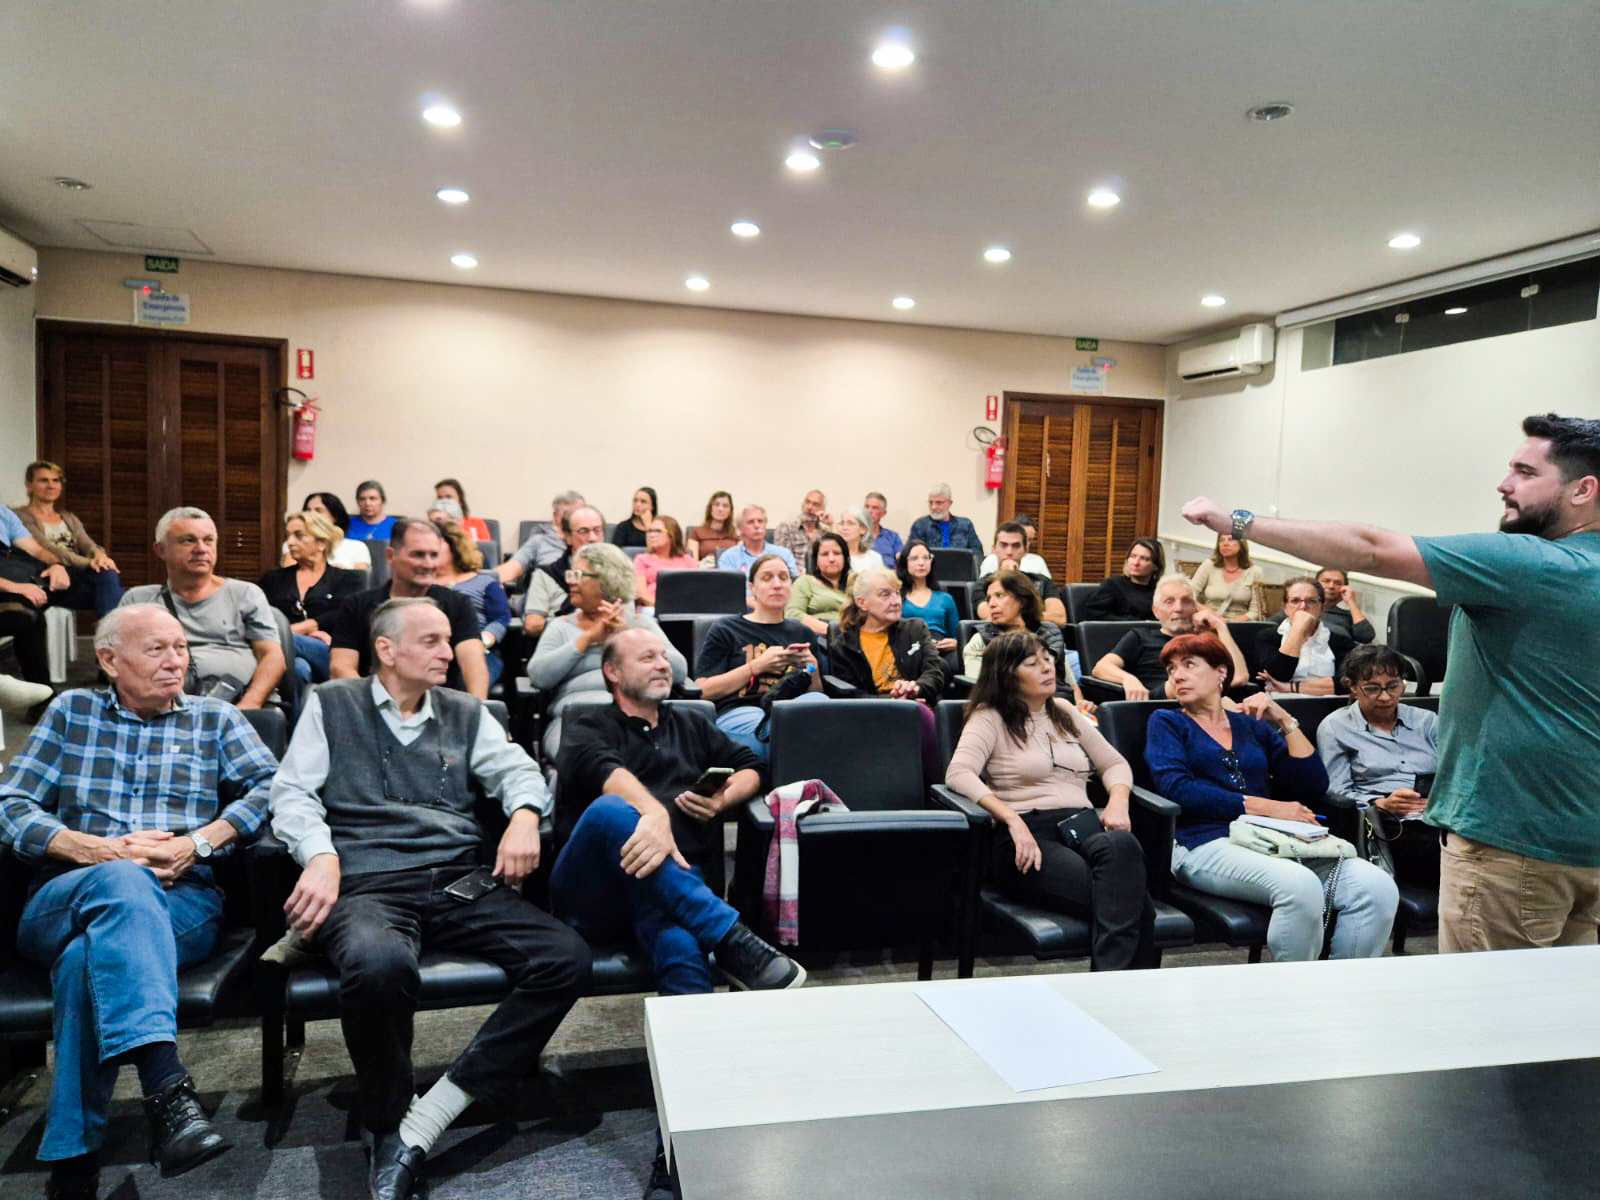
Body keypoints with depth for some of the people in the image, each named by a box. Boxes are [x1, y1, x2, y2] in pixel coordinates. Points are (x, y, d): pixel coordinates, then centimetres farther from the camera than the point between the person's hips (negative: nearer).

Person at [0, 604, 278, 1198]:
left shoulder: (215, 718, 15)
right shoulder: (70, 712, 17)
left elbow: (271, 784, 0)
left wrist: (198, 843, -14)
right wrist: (107, 851, -10)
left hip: (180, 904, 0)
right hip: (62, 903, 0)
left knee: (88, 957, -33)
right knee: (121, 881, -36)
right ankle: (168, 1088, -49)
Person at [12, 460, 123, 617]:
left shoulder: (69, 518, 27)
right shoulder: (21, 516, 8)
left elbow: (88, 545, 9)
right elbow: (49, 550, -8)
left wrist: (99, 555, -18)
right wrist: (89, 563, -25)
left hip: (78, 577, 5)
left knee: (109, 574, -33)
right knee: (106, 574, -35)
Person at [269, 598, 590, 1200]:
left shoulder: (465, 713, 21)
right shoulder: (331, 705, 14)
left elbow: (517, 769, 13)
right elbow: (292, 793, 5)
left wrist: (524, 815, -11)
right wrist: (321, 855, -15)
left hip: (461, 883, 4)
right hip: (367, 885, -4)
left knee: (566, 958, -21)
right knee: (380, 964, -40)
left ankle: (419, 1126, -19)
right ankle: (386, 1126, -10)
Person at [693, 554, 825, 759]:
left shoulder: (802, 634, 27)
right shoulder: (725, 631, 16)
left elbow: (816, 692, 24)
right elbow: (703, 691, 5)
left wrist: (812, 670, 2)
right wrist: (757, 666, -2)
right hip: (738, 713, -3)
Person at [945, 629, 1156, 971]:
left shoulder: (1064, 713, 25)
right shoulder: (990, 718, 5)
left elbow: (1115, 763, 27)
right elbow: (958, 774, -12)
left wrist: (1118, 802, 4)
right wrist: (1013, 820, -23)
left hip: (1082, 826, 5)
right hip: (1027, 833, -5)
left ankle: (1109, 981, -30)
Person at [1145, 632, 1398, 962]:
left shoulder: (1253, 725, 24)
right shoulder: (1166, 722, 13)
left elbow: (1314, 785, 15)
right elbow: (1177, 789, -5)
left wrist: (1284, 721, 9)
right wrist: (1267, 807, -9)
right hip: (1208, 844, -4)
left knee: (1379, 887, -20)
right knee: (1301, 887, -34)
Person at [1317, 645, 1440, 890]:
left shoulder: (1427, 720, 24)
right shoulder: (1335, 727, 12)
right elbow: (1336, 795, 2)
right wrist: (1381, 804, -17)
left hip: (1441, 819, 4)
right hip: (1389, 828, -4)